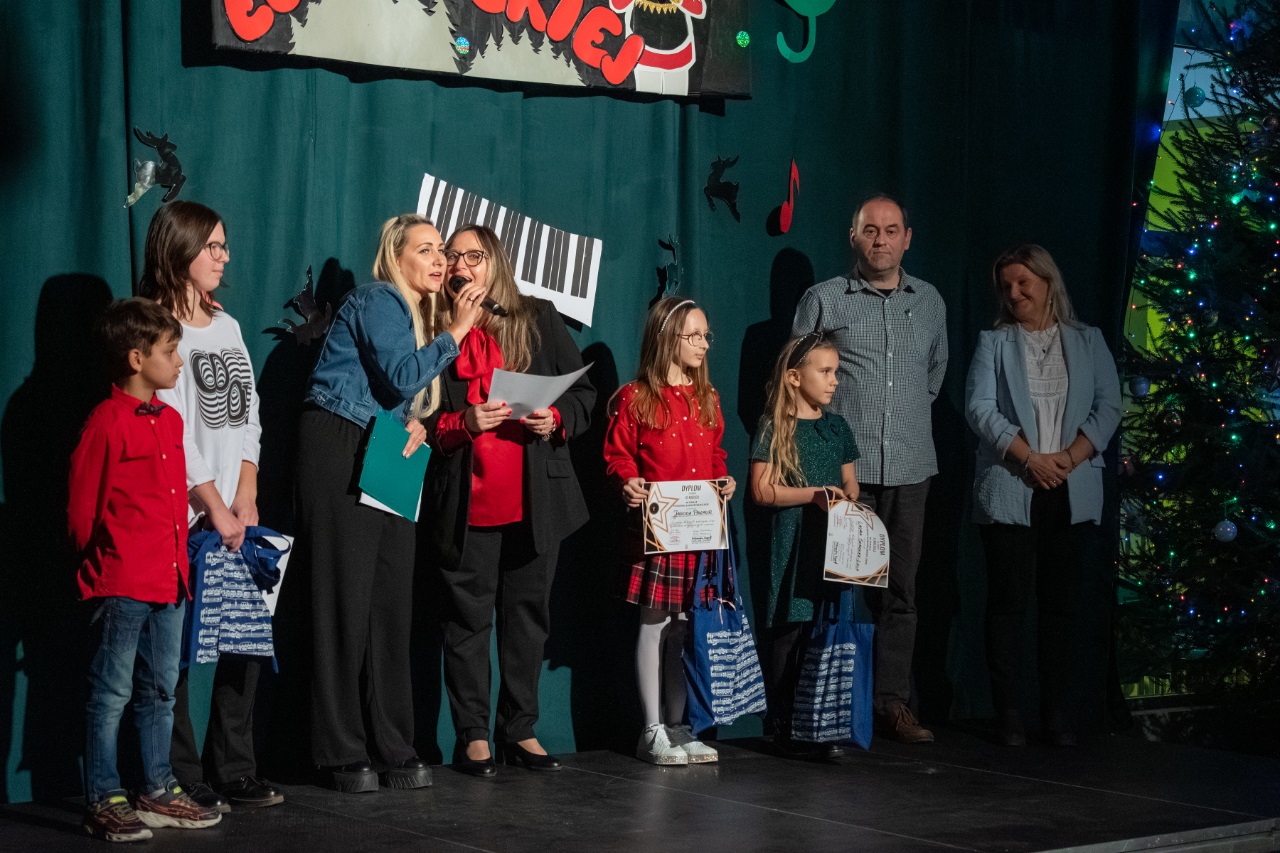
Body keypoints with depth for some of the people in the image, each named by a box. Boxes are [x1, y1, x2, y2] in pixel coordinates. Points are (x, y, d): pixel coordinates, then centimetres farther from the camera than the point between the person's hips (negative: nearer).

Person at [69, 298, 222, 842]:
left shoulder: (170, 420, 13)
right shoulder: (107, 423, -12)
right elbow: (82, 507, -8)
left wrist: (178, 560, 14)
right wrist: (99, 566, 1)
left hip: (169, 581, 8)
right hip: (121, 586, -8)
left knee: (159, 691, 14)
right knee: (111, 693, -2)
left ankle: (158, 793, 22)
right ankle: (103, 802, 2)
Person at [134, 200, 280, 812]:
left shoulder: (226, 327, 17)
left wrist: (247, 499, 3)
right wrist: (215, 508, -11)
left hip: (234, 515, 7)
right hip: (179, 518, -7)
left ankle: (233, 772, 14)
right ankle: (182, 781, 1)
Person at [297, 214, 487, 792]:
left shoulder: (416, 313, 20)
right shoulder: (378, 301, -8)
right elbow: (401, 376, -20)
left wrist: (417, 425, 0)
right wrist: (456, 331, -14)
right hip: (340, 449, -9)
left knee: (393, 598, 3)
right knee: (345, 597, -8)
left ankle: (394, 750, 6)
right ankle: (343, 755, -5)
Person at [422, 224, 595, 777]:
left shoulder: (539, 320, 8)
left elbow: (583, 392, 11)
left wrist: (556, 419, -9)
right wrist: (461, 423, -15)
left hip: (535, 498, 2)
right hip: (465, 500, -2)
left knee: (528, 613, 7)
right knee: (468, 616, 1)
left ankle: (520, 731, 17)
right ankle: (473, 737, 8)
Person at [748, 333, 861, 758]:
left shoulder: (837, 427, 14)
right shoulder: (774, 428, -2)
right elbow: (762, 490, -7)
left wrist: (847, 499, -2)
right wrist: (814, 494, -14)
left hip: (834, 543, 5)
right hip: (791, 544, -4)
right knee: (787, 632, -4)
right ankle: (783, 725, 5)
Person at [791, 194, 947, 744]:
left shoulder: (929, 301, 12)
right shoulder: (823, 300, 2)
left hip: (910, 469, 3)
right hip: (845, 466, -3)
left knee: (901, 589, 4)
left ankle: (893, 702, 9)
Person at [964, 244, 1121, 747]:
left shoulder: (1088, 342, 13)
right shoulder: (994, 343, 9)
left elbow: (1107, 407, 5)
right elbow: (980, 408, -3)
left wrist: (1068, 458, -10)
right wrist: (1030, 459, -13)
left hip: (1072, 493, 1)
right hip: (1009, 492, -1)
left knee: (1060, 604, 3)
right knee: (1008, 601, -3)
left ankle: (1058, 715, 7)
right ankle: (1009, 714, 1)